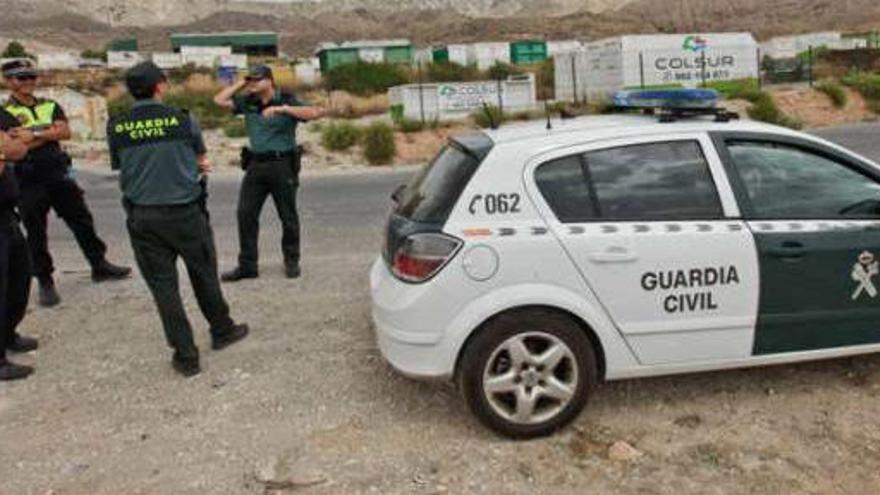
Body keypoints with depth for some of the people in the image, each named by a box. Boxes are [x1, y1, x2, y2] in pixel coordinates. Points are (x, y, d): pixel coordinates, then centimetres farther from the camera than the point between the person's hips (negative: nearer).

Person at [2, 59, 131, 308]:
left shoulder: (50, 106, 11)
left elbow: (65, 131, -4)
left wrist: (34, 133, -13)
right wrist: (49, 134, -15)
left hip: (59, 175, 4)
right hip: (29, 182, -4)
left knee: (82, 221, 11)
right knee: (36, 234, 4)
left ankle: (99, 265, 25)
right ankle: (45, 282, 14)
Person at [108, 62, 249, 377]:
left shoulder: (116, 128, -2)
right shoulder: (182, 120, -7)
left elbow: (121, 167, 10)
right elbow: (201, 159, 6)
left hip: (142, 217, 1)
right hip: (185, 211, -1)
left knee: (163, 284, 7)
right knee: (203, 273, 16)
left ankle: (185, 355, 10)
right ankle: (222, 331, 34)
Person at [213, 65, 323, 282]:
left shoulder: (287, 100, -4)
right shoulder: (248, 102, 11)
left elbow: (313, 113, -18)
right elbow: (219, 100, 11)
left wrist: (282, 109, -26)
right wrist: (242, 83, 7)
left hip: (281, 164, -4)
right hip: (256, 164, 5)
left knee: (288, 216, 5)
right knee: (245, 214, -1)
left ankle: (292, 261, 22)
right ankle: (247, 266, 6)